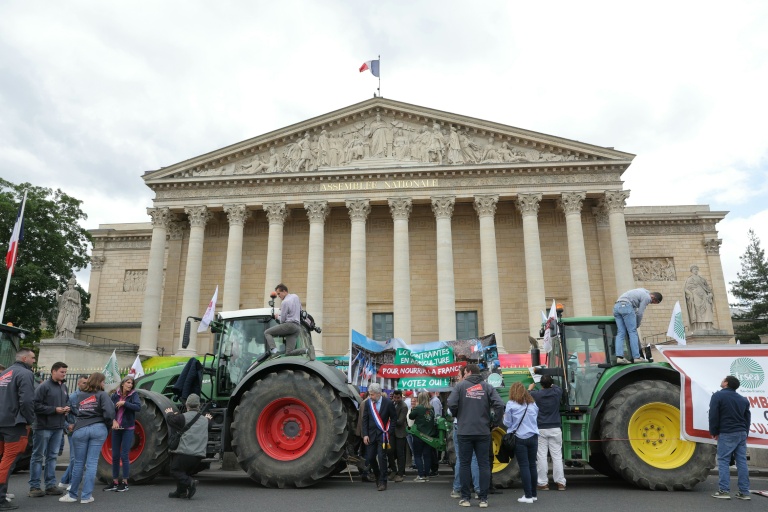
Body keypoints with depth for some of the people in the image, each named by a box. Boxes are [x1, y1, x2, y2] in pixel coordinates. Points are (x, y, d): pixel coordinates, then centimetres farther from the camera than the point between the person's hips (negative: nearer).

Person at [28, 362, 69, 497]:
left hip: (58, 427, 7)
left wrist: (67, 408, 1)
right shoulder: (44, 386, -11)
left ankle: (50, 485, 17)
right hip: (43, 427, -7)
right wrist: (54, 409, -19)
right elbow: (36, 405, -18)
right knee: (38, 456, 3)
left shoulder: (64, 387, 12)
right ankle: (34, 486, 10)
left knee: (52, 456, 11)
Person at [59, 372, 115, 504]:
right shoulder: (102, 395, -2)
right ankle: (86, 496, 4)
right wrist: (107, 423, 5)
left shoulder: (80, 396, 15)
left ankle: (73, 495, 19)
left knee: (79, 463, 11)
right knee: (92, 462, 1)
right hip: (98, 429, -3)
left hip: (80, 430, 3)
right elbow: (109, 412, -11)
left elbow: (76, 412, 13)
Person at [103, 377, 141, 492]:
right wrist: (113, 421, -19)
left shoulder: (133, 395, -5)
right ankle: (115, 482, 20)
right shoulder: (115, 395, 2)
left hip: (128, 428, -3)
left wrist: (124, 403, -22)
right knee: (115, 455, 9)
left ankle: (125, 483, 6)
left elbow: (138, 407, -20)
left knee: (124, 455, -4)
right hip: (116, 428, 3)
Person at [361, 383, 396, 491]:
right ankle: (378, 477, 27)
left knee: (382, 457, -7)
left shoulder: (388, 403, -9)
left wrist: (389, 432, -8)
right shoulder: (368, 403, 1)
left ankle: (382, 482, 4)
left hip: (383, 434, -4)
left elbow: (394, 418, -1)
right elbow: (365, 419, 6)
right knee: (370, 457, 4)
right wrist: (365, 434, -1)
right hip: (371, 434, 4)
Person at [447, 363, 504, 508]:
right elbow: (499, 404, -8)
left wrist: (457, 416, 6)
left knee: (465, 464, 8)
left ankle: (465, 498, 12)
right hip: (483, 432, 1)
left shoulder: (460, 386, -1)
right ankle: (483, 498, 9)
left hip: (465, 431, -1)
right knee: (484, 464, 9)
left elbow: (451, 403, -12)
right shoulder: (488, 387, 4)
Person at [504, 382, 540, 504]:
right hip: (533, 437, 4)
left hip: (519, 438, -4)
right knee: (532, 465, 13)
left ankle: (528, 496, -1)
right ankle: (534, 494, 21)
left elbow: (507, 423, -3)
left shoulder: (511, 404, -6)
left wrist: (504, 417, 16)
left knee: (524, 466, -1)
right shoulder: (533, 404, 8)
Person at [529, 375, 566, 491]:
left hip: (540, 429, -2)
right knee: (557, 456, 7)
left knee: (541, 456, 3)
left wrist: (530, 388, 33)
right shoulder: (557, 392, -3)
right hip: (555, 429, 2)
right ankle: (560, 482, 9)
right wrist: (551, 385, 41)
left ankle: (543, 483, 6)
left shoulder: (536, 394, -7)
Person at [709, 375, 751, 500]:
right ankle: (744, 492, 9)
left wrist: (714, 432, -1)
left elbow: (713, 415, -11)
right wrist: (745, 433, 22)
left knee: (723, 461, -3)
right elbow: (747, 417, 17)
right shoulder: (743, 399, 15)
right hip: (742, 434, 6)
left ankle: (724, 490, -7)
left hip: (726, 434, -6)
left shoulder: (718, 396, -6)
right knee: (742, 462, 7)